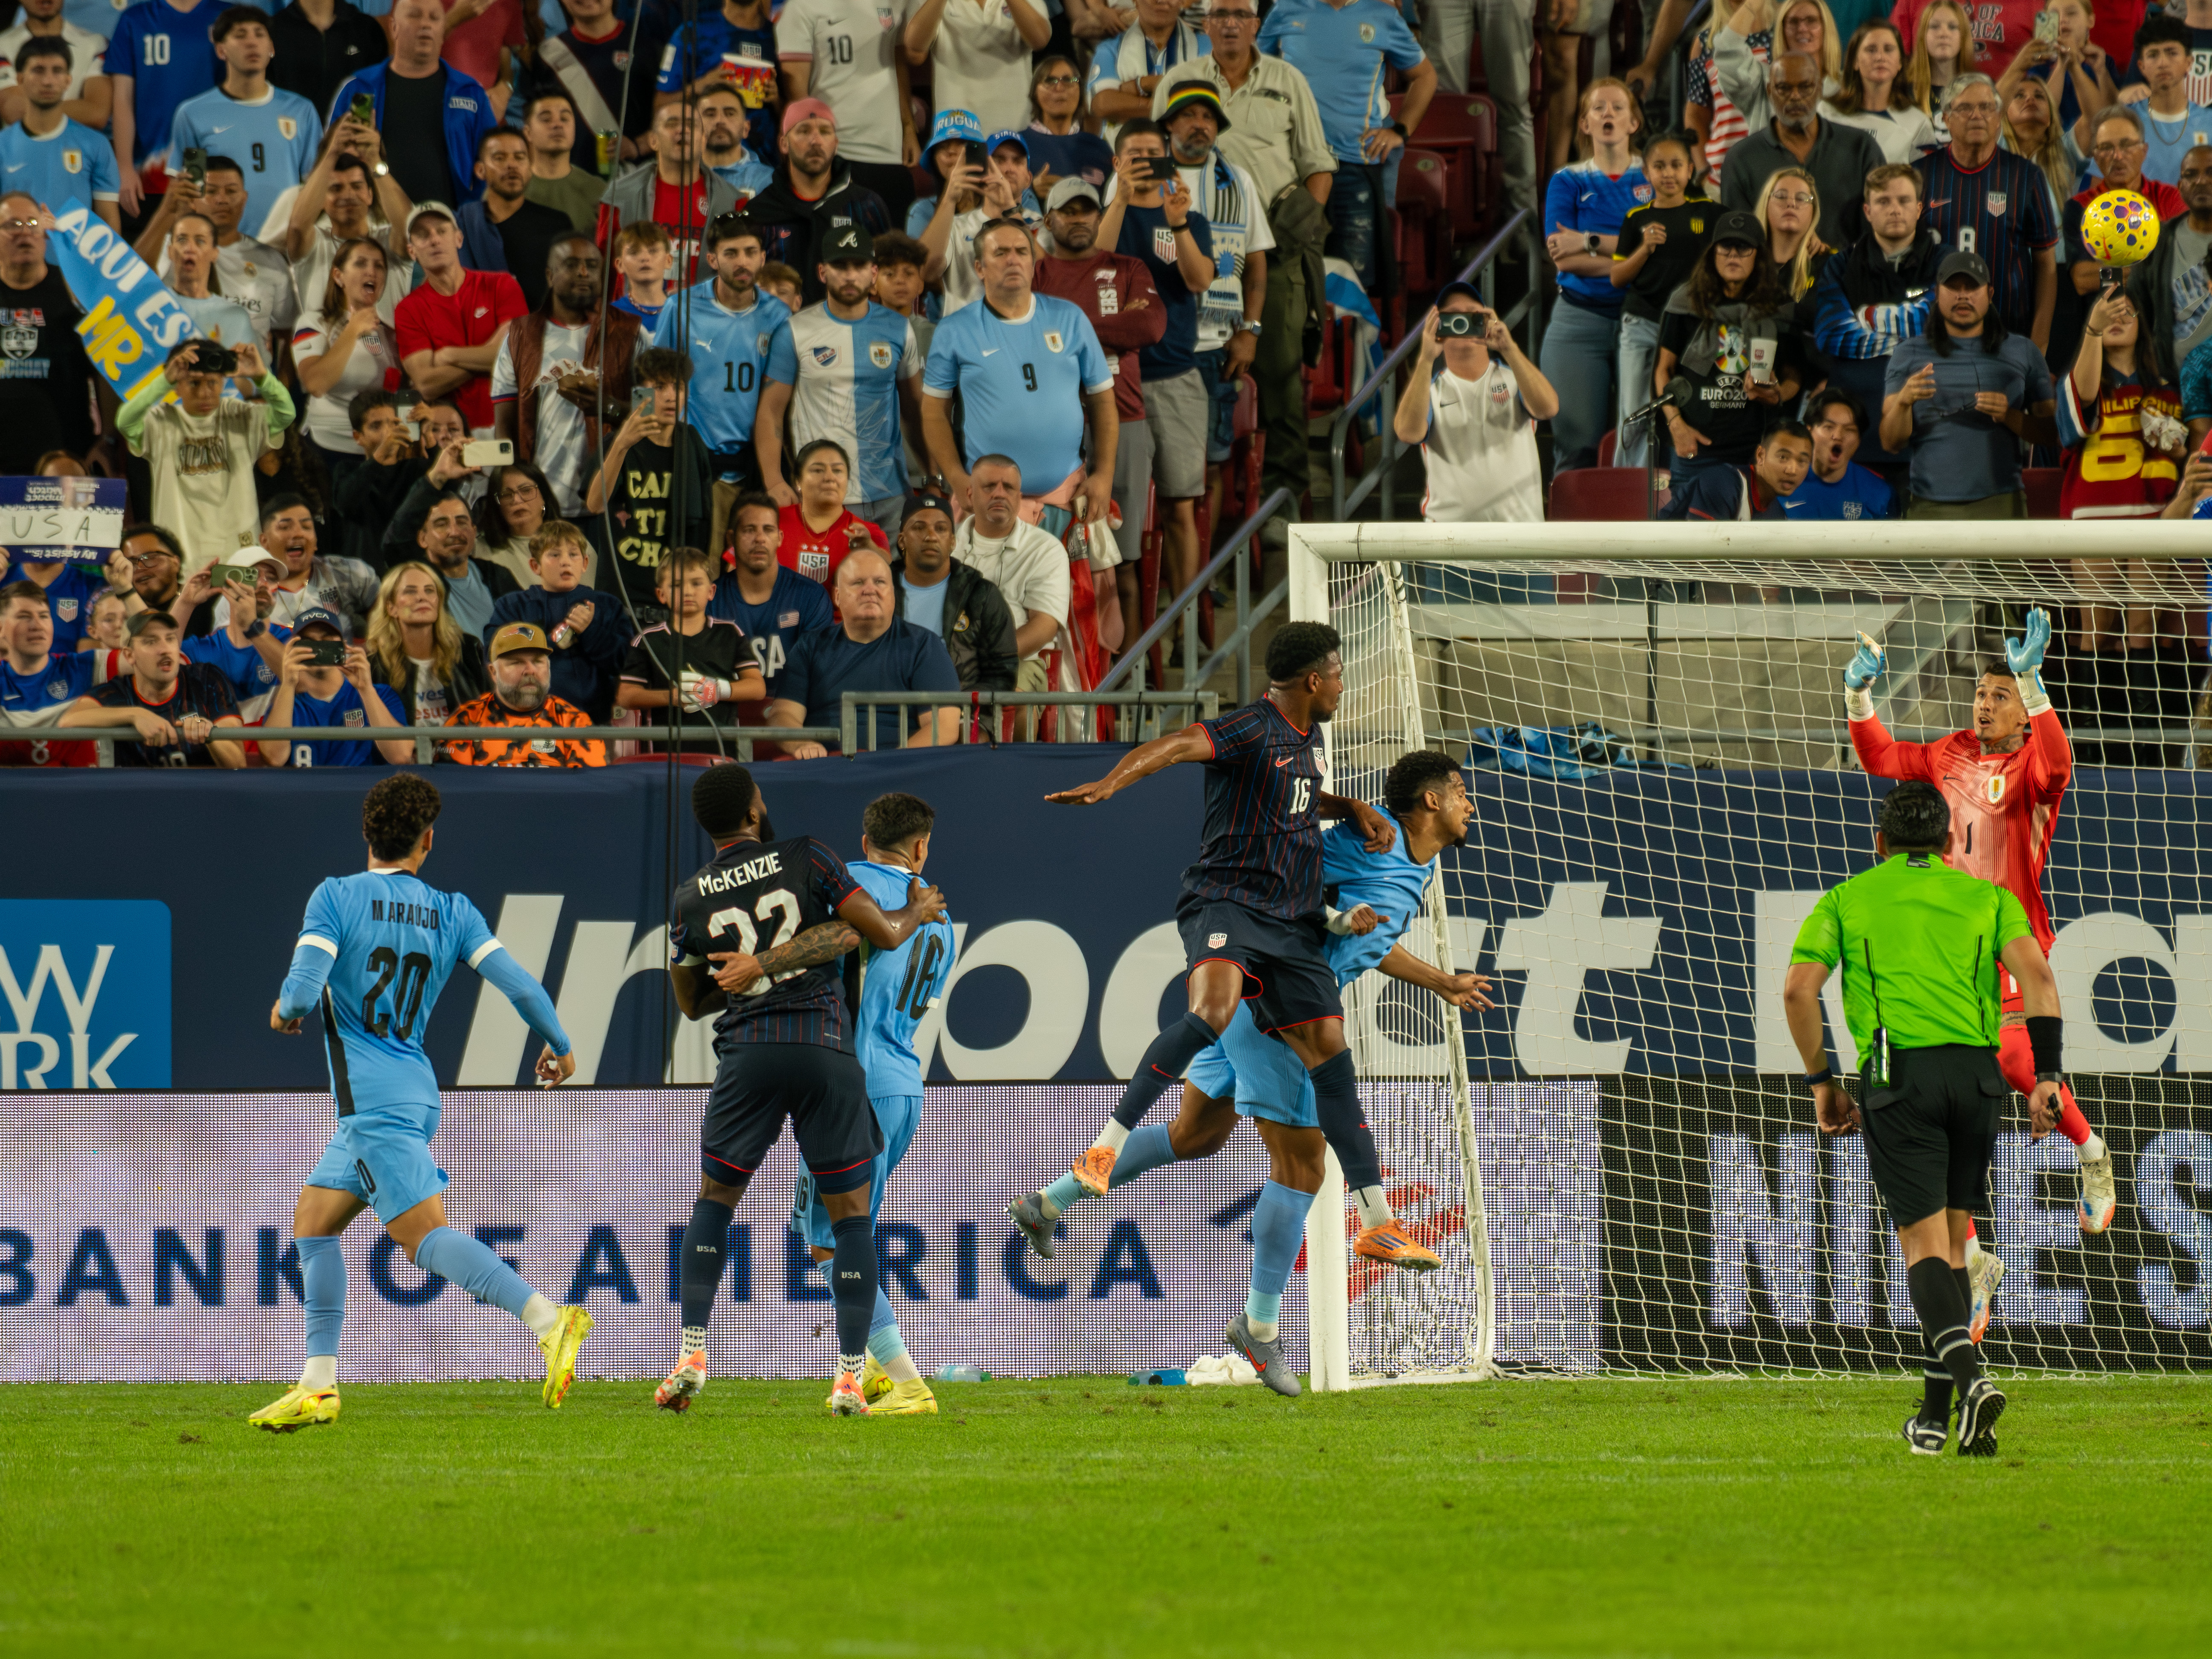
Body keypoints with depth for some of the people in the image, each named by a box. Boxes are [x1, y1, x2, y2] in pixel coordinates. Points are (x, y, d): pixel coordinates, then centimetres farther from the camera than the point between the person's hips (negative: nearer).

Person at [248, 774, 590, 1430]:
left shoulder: (336, 897, -5)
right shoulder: (452, 912, 8)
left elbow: (303, 992, -14)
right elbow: (521, 987, 1)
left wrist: (284, 1010, 10)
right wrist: (560, 1046, 18)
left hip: (375, 1102, -7)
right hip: (414, 1092, 7)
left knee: (426, 1234, -17)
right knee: (313, 1221, 18)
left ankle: (547, 1318, -35)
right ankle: (318, 1385, 14)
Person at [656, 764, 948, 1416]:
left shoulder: (690, 899, 9)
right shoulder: (806, 858, 2)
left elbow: (691, 1002, 21)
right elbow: (884, 934, 1)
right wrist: (918, 913, 22)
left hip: (747, 1050, 1)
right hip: (827, 1048, -1)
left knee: (714, 1201, 16)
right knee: (850, 1213, 6)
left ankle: (692, 1353, 3)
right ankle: (851, 1374, -1)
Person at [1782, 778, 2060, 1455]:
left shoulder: (1847, 900, 15)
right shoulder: (1985, 897, 17)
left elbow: (1798, 989, 2)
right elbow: (2035, 973, 0)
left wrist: (1821, 1081, 11)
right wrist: (2046, 1074, -3)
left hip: (1896, 1075, -2)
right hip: (1976, 1072, 2)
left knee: (1924, 1244, -5)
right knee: (1951, 1243, 15)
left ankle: (1970, 1378, -30)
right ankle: (1936, 1416, 17)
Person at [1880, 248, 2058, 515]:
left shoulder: (2022, 353, 13)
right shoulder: (1909, 355, 12)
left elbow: (2051, 433, 11)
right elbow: (1890, 442, 5)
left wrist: (2009, 416, -9)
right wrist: (1903, 401, -16)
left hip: (1999, 504, 0)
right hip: (1931, 508, 0)